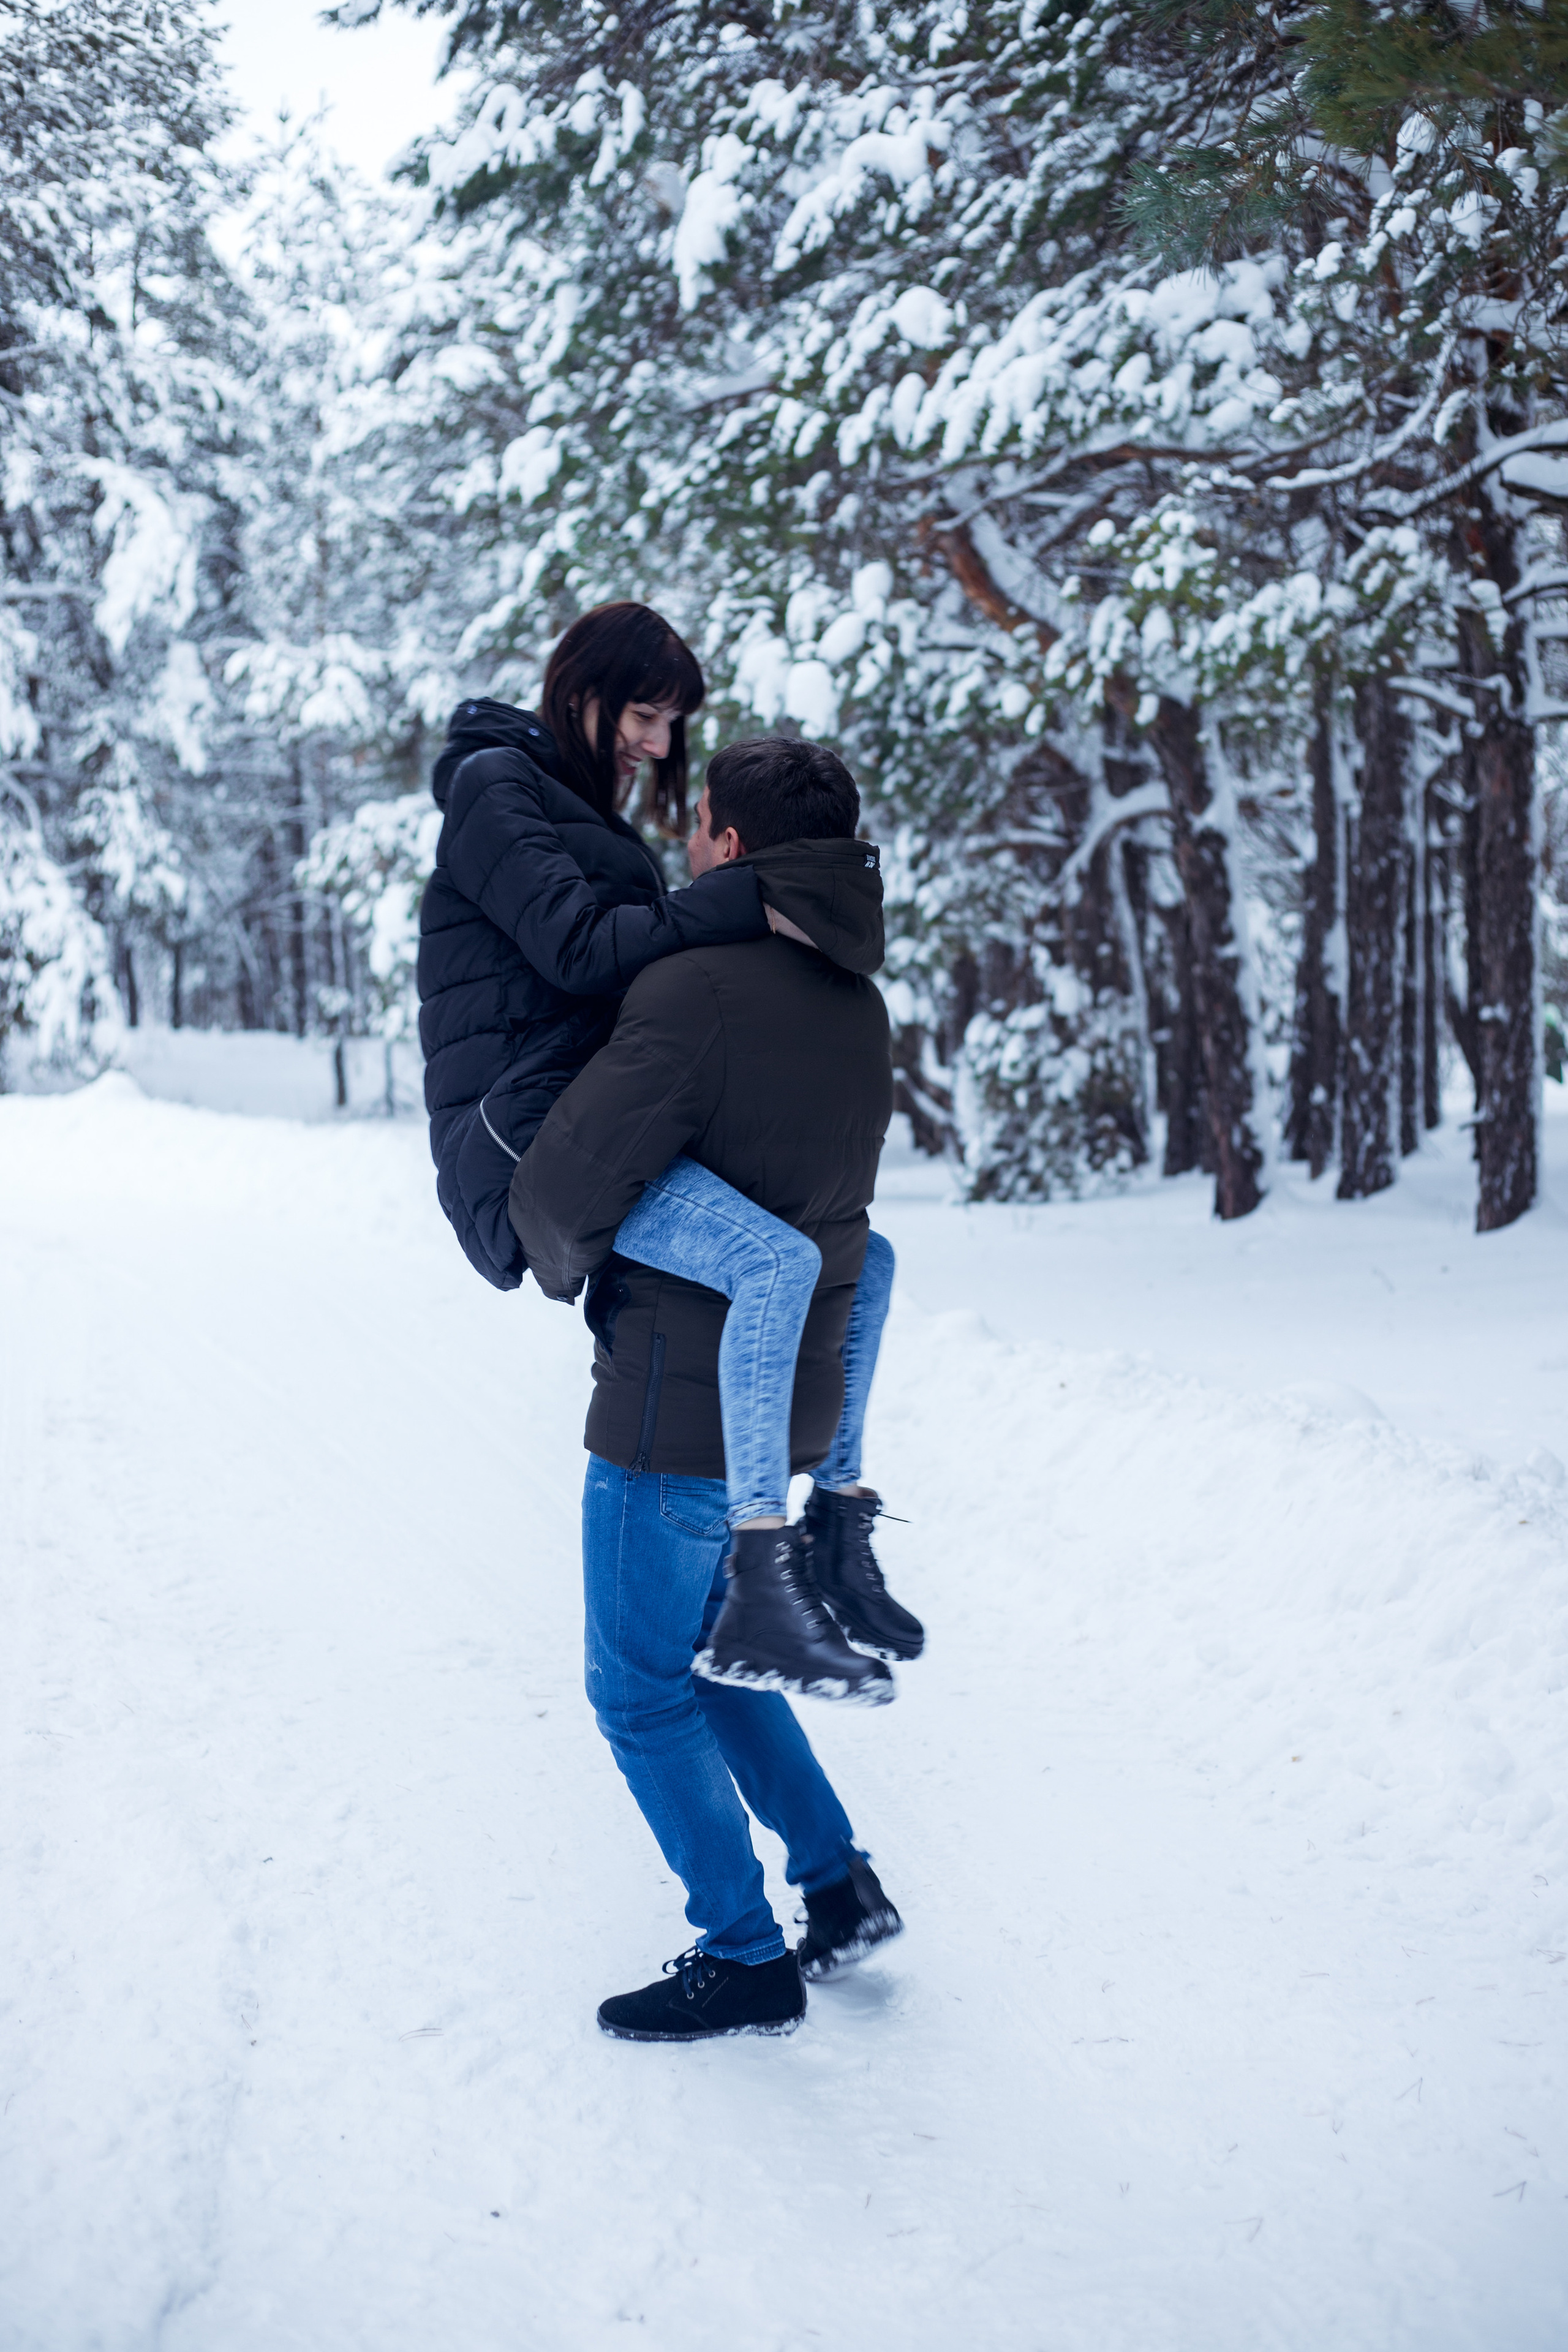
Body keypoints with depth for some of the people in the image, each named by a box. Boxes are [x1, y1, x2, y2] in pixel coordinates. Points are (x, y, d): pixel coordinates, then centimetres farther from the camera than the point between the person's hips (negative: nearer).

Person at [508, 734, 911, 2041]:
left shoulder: (701, 992, -21)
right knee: (710, 1654, 25)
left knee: (644, 1690, 8)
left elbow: (561, 1187, -22)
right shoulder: (861, 1013, 6)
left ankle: (746, 1962, 15)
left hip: (680, 1415, -8)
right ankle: (840, 1886, 27)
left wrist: (567, 1268, 0)